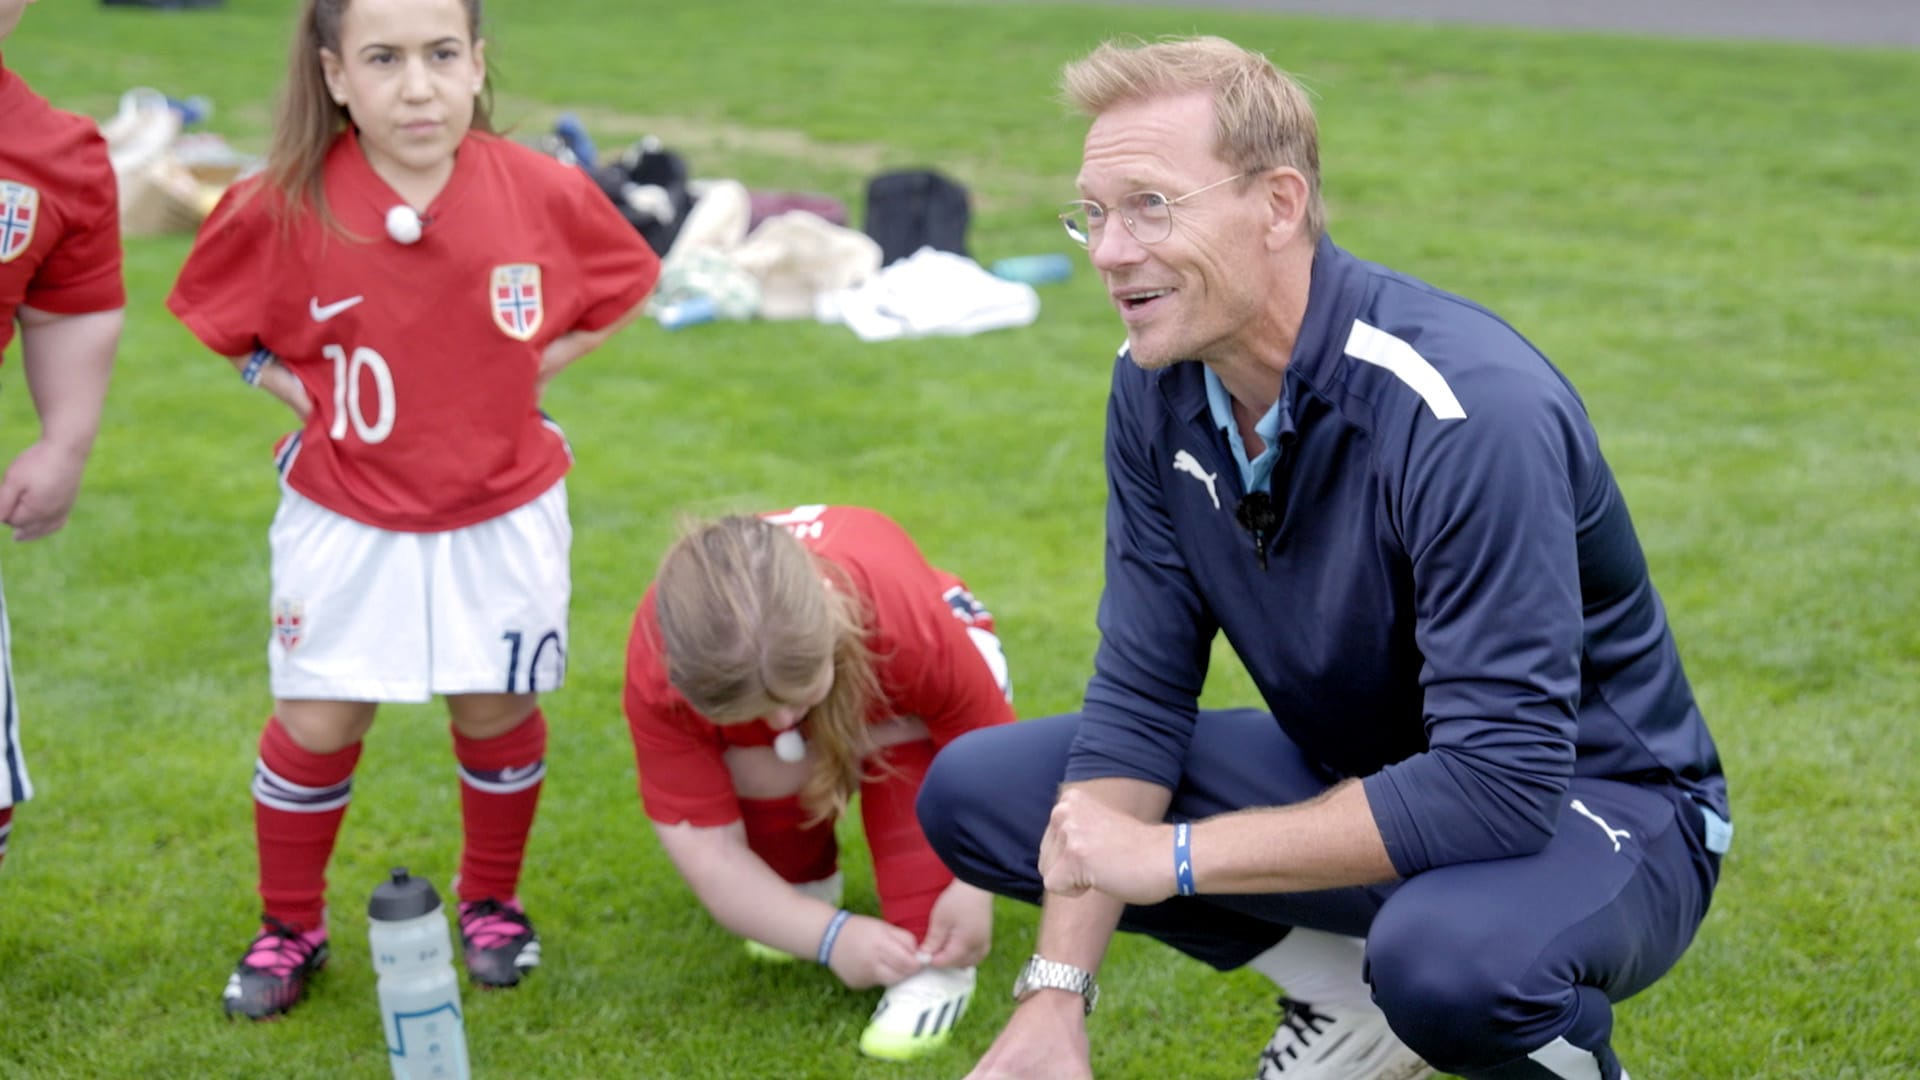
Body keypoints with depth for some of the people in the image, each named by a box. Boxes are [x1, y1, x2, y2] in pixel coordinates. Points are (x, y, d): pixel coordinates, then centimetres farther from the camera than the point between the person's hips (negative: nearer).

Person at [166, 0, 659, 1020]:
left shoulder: (542, 192, -14)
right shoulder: (283, 207, -16)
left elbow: (619, 289, 6)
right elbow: (211, 313, 3)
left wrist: (531, 370, -5)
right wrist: (297, 389, -9)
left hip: (503, 515, 1)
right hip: (344, 516, -1)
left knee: (495, 711, 12)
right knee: (317, 721, 4)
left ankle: (492, 901, 36)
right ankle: (289, 928, 25)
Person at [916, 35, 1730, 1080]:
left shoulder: (1471, 408, -31)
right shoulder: (1157, 384, -8)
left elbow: (1500, 781, -34)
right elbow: (1139, 690, -5)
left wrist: (1173, 856, -28)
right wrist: (1055, 996, -15)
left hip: (1588, 799, -7)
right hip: (1362, 775, 7)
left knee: (1448, 956, -41)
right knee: (974, 790, -4)